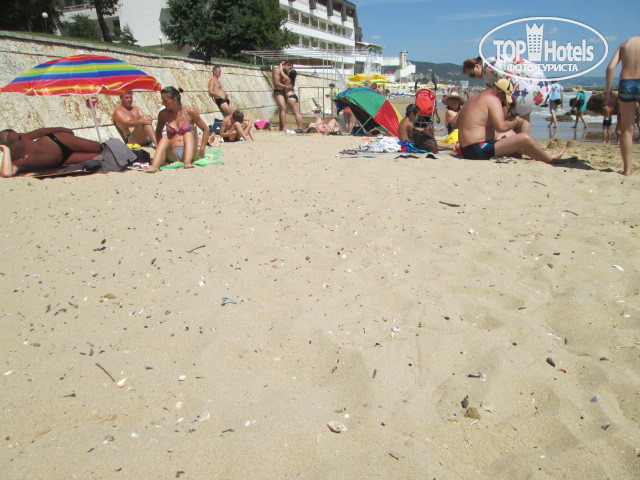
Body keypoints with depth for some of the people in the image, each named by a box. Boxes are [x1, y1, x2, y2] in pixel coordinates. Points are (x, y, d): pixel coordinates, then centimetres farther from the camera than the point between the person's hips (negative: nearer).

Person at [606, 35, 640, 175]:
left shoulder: (625, 43, 15)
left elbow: (610, 67, 3)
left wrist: (609, 92, 5)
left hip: (625, 84, 3)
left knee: (627, 129, 7)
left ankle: (627, 168, 6)